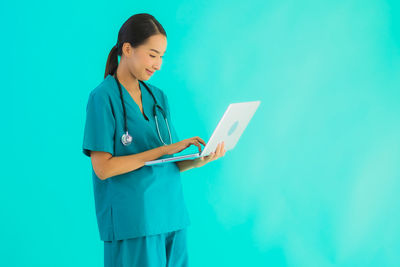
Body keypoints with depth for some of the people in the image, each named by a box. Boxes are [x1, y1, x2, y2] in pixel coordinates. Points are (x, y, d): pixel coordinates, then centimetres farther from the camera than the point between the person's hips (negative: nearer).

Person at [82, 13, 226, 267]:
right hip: (132, 220, -6)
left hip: (171, 214, 6)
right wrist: (165, 149, -16)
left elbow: (172, 163, 12)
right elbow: (103, 168, -15)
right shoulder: (103, 98, -7)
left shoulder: (158, 97, 11)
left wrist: (201, 160, -9)